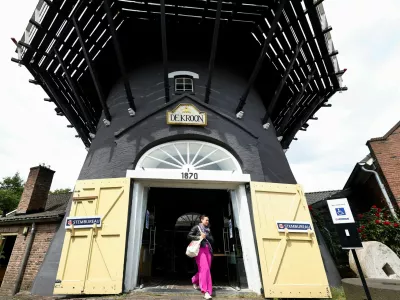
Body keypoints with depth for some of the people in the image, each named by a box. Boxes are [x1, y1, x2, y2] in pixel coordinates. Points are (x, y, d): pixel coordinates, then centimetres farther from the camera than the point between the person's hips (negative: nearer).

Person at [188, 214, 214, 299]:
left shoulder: (208, 230, 18)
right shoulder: (196, 227, 3)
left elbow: (212, 240, 13)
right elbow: (189, 236, -3)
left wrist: (206, 236, -5)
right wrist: (199, 237, -13)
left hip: (208, 249, 6)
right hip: (200, 249, -6)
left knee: (206, 268, 8)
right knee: (204, 268, -16)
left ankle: (194, 280, 35)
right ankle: (206, 291, -15)